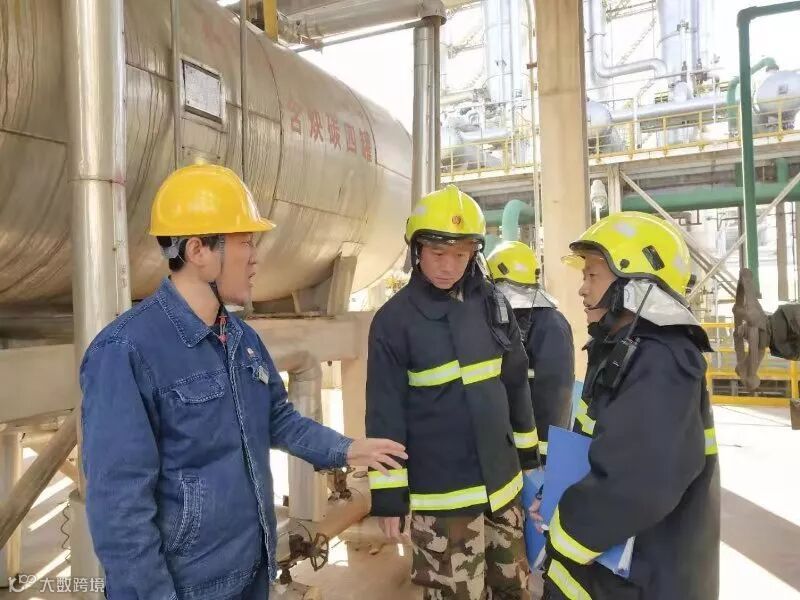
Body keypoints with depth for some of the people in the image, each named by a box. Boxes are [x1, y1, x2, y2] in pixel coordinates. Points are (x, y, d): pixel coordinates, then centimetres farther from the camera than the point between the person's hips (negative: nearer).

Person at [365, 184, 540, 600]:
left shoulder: (492, 304, 2)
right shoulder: (395, 319, -11)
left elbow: (516, 385, 10)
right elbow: (385, 414, -10)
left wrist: (529, 456, 14)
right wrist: (388, 498, -8)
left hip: (502, 484, 5)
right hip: (441, 496, -5)